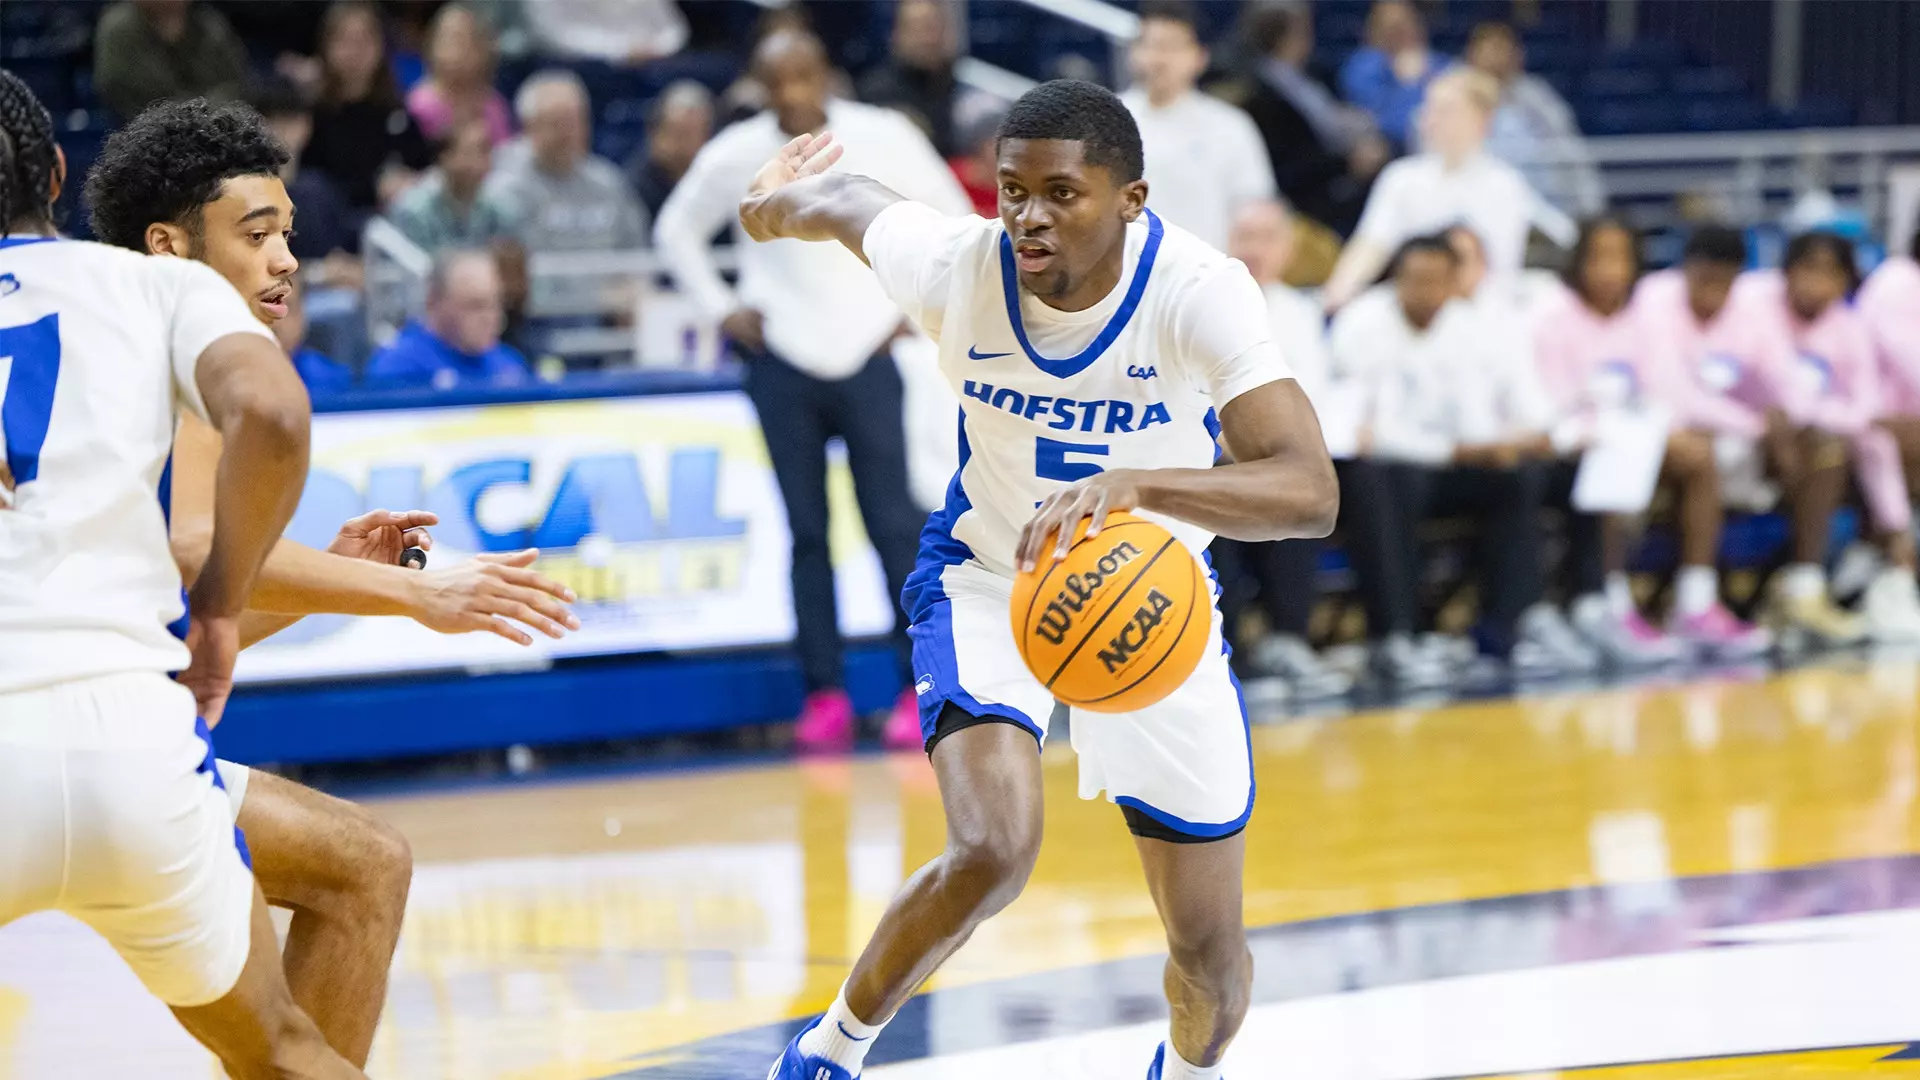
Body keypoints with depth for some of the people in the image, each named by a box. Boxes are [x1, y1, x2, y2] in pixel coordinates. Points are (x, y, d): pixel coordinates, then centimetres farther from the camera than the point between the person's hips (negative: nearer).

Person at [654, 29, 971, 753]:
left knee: (892, 524, -5)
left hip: (867, 357, -1)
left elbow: (952, 218, 6)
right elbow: (677, 231, 15)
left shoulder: (884, 138, -5)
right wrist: (720, 309, 5)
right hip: (782, 364, 1)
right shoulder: (735, 156, -2)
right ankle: (824, 695, 6)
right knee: (807, 533, 2)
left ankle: (919, 691, -1)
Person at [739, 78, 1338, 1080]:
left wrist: (1137, 486, -58)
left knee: (1211, 951, 4)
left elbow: (1308, 489, -42)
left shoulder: (1198, 292, -31)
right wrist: (781, 203, 24)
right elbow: (847, 201, 0)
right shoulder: (954, 263, -25)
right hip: (987, 579, -1)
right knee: (993, 852, -29)